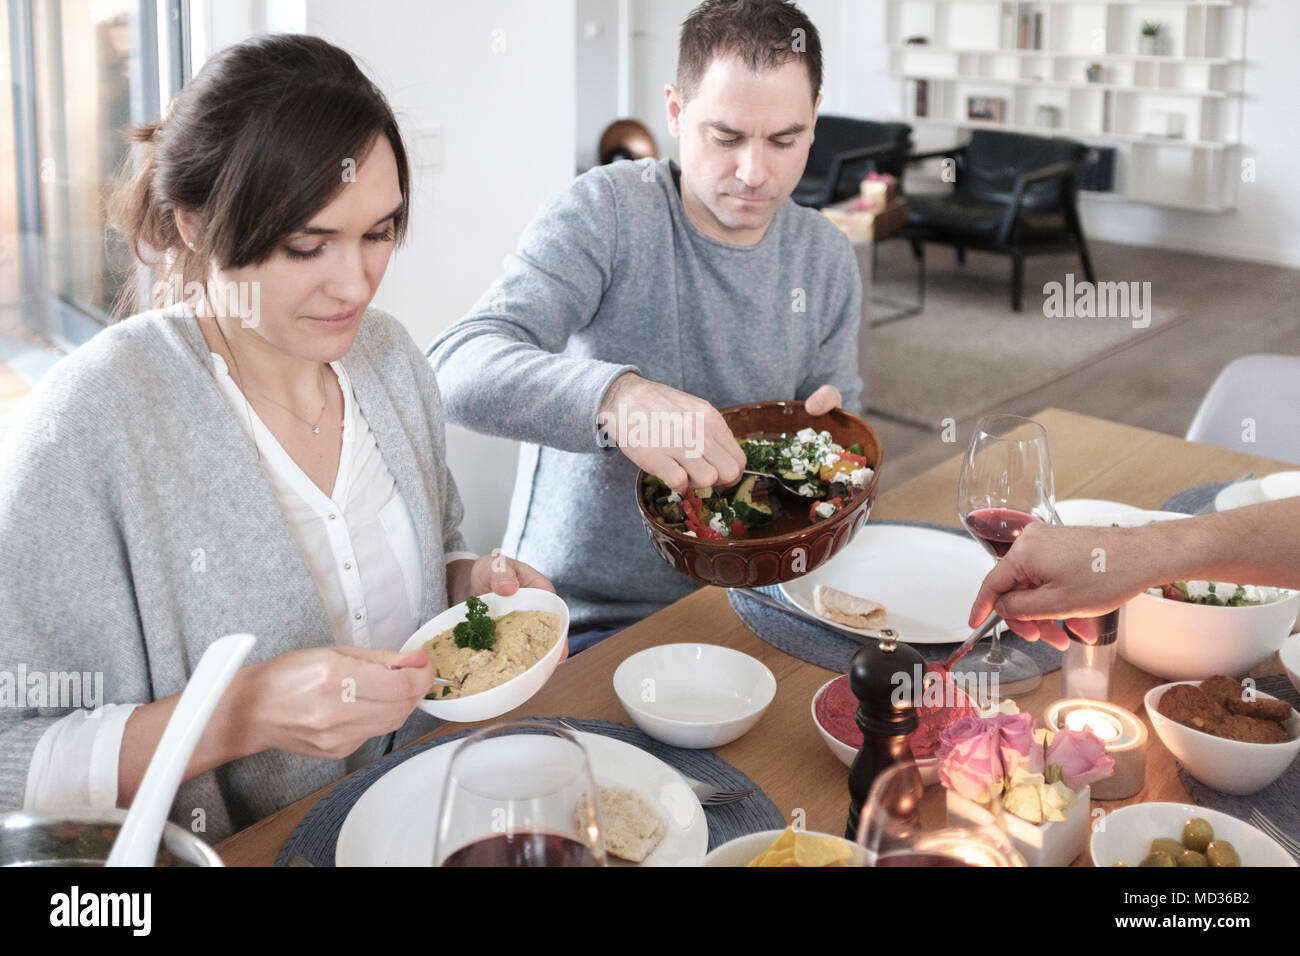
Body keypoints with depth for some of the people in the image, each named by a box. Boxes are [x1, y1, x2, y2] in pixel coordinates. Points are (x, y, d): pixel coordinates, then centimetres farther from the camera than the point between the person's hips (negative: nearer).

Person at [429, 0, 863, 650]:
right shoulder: (606, 212, -11)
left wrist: (829, 425, -10)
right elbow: (459, 369, -25)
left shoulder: (827, 259, 6)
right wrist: (616, 398, -43)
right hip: (581, 621, -4)